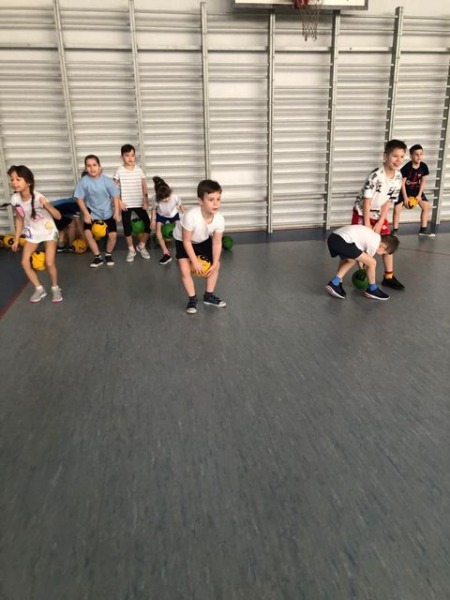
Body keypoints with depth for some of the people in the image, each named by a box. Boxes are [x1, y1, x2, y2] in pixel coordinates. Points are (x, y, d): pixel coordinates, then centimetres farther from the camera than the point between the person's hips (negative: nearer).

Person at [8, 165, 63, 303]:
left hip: (48, 231, -5)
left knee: (49, 262, -13)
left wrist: (47, 206, -45)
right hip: (32, 232, 5)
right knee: (25, 262, -3)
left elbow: (58, 216, -27)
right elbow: (19, 219, 3)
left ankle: (55, 288, 12)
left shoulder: (38, 197, -27)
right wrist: (16, 239, 7)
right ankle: (39, 289, 14)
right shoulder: (15, 199, -12)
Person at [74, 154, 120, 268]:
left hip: (107, 212, 0)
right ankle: (98, 257, 3)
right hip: (92, 212, 0)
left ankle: (108, 254, 19)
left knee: (113, 235, -9)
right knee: (88, 233, -16)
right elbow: (80, 199, -9)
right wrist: (86, 214, -15)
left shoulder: (107, 181, -15)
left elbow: (115, 196, -8)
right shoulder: (84, 181, -15)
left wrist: (116, 212, -15)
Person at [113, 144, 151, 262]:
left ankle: (141, 246, 19)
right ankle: (131, 250, 22)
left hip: (139, 203, 2)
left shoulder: (139, 169, 0)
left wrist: (146, 201, -3)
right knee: (127, 227, 5)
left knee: (148, 224, -2)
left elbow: (144, 186, 4)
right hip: (126, 204, -1)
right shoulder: (119, 171, -5)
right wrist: (119, 201, -8)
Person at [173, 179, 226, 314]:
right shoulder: (190, 216, -42)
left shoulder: (219, 219, -29)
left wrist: (214, 264, -19)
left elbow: (217, 243, -16)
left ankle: (209, 296, 20)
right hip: (182, 240, -4)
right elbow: (187, 241, -29)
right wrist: (195, 262, -24)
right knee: (185, 269, -16)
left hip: (203, 240, 4)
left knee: (216, 265, 2)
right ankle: (192, 299, 4)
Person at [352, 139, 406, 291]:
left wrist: (380, 222, -7)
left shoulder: (398, 177, -8)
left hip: (379, 214, 6)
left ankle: (389, 277, 15)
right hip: (362, 213, -6)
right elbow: (367, 200, -24)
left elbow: (389, 201, -3)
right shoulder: (376, 175, -28)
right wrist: (367, 224, -21)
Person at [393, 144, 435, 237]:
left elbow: (423, 181, -2)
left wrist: (419, 194, -7)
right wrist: (405, 197, -17)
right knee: (397, 209, -14)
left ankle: (423, 229, 12)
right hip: (404, 190, -4)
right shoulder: (406, 168, -26)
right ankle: (395, 230, 1)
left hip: (416, 189, 4)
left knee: (426, 206, 0)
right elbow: (402, 183, -18)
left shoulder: (424, 166, -14)